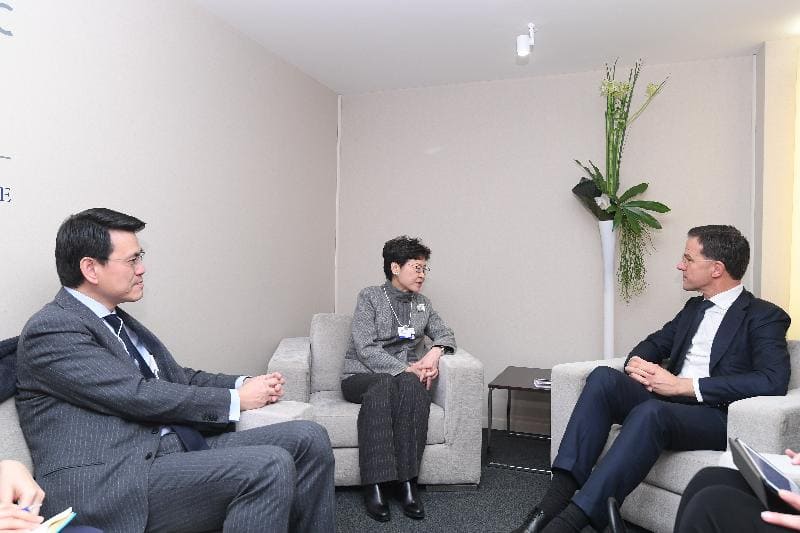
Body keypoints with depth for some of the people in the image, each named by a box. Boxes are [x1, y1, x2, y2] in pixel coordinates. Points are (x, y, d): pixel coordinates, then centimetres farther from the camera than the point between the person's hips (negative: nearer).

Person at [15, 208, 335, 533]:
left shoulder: (119, 321, 19)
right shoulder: (50, 330, -8)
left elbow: (179, 377, 21)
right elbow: (138, 396, -16)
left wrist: (244, 384, 3)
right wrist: (235, 400, -8)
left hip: (175, 447, 9)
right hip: (114, 481, -8)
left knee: (308, 439, -4)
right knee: (268, 467, -28)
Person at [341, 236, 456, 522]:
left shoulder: (422, 304, 16)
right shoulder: (370, 296, -1)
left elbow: (445, 334, 15)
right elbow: (365, 348, -10)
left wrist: (435, 351, -9)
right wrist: (406, 368, -20)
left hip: (406, 377, 3)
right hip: (362, 376, -3)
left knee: (413, 388, -33)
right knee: (384, 386, -38)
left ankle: (406, 482, -31)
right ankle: (375, 485, -34)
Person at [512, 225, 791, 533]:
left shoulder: (765, 317, -1)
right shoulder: (695, 307, 20)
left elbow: (774, 382, -16)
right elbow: (655, 343, 24)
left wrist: (684, 385, -20)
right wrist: (636, 362, -2)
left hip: (719, 415, -6)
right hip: (668, 399, 6)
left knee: (650, 411, -37)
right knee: (603, 377, -22)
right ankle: (557, 498, -30)